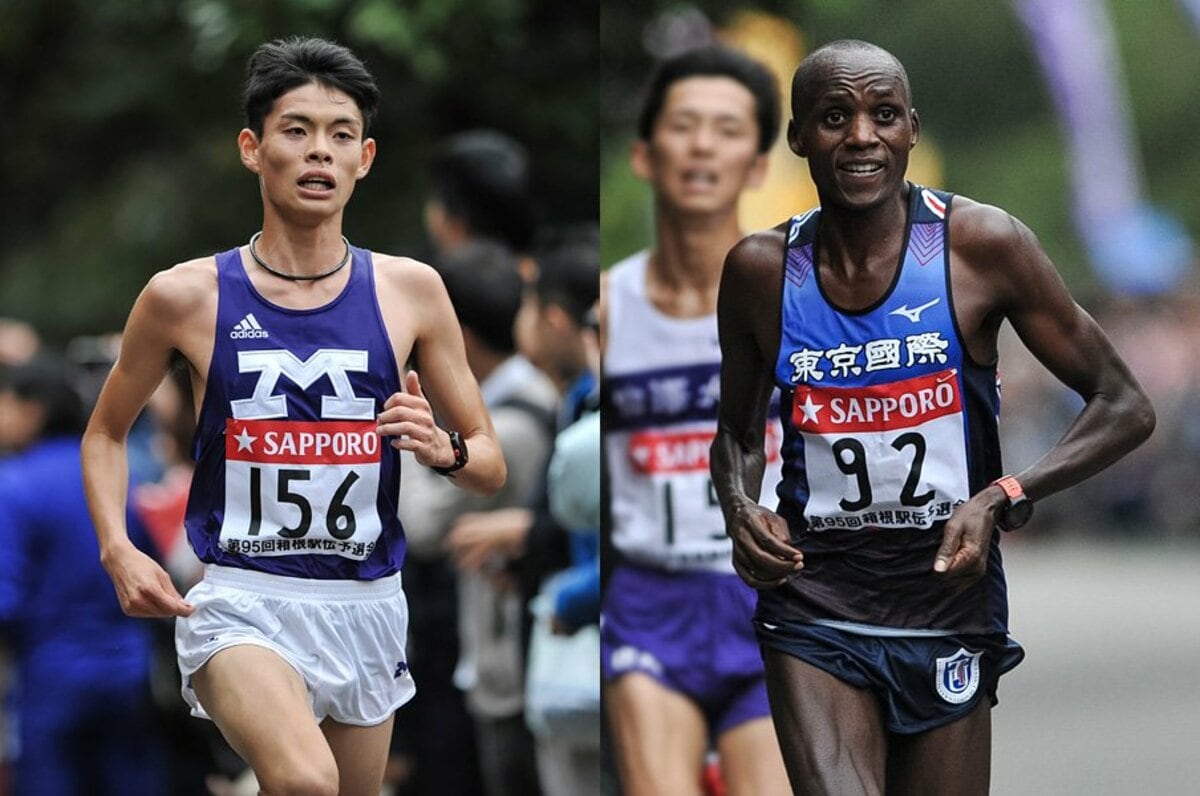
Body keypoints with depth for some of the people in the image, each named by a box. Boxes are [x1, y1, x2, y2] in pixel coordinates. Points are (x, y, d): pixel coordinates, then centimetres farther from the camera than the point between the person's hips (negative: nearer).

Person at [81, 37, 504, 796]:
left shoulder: (410, 291, 2)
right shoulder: (186, 297, -3)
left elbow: (493, 467, 9)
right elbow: (106, 432, 13)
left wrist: (445, 448, -14)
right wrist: (117, 549, -4)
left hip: (367, 605, 4)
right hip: (240, 601, -4)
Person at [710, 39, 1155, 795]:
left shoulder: (980, 244, -9)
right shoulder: (761, 270, -2)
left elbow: (1126, 408, -5)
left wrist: (1002, 500, -18)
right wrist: (739, 505, -8)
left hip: (951, 611, 0)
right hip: (816, 614, 0)